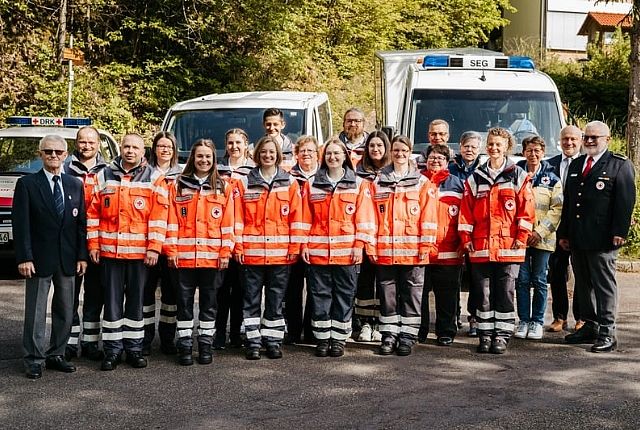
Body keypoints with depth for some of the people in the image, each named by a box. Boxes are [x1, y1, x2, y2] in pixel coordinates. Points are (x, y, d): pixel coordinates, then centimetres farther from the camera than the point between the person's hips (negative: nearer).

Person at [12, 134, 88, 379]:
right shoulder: (27, 184, -2)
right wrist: (24, 258, -14)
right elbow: (21, 224, -7)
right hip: (39, 259, -4)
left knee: (65, 310, 10)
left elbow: (81, 223, 9)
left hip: (68, 260, 4)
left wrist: (82, 255, 2)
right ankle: (34, 360, 6)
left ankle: (56, 355, 21)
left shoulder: (75, 186, 10)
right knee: (36, 312, 0)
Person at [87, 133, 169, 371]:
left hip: (140, 252, -1)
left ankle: (134, 348, 17)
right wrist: (93, 245, 2)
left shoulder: (153, 178, 2)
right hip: (109, 251, 1)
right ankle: (112, 350, 12)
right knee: (112, 302, 5)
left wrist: (154, 247, -10)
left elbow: (159, 216, -3)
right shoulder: (105, 176, 8)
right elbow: (93, 213, 8)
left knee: (136, 302, 8)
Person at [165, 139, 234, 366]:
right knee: (184, 301, 5)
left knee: (209, 302, 8)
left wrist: (225, 252, -4)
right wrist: (171, 250, -5)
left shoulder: (223, 187, 6)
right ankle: (184, 345, 13)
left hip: (212, 256, 0)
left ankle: (205, 345, 17)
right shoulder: (179, 185, 6)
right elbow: (172, 220, 2)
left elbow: (228, 223, 3)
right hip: (184, 255, 0)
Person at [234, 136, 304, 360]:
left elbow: (296, 217, 2)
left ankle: (273, 340, 16)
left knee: (276, 299, 7)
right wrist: (238, 247, -5)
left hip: (280, 252, 0)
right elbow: (238, 218, 2)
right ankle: (253, 341, 11)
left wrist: (295, 247, -3)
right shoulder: (244, 184, 5)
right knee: (252, 299, 4)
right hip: (252, 252, 0)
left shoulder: (290, 183, 6)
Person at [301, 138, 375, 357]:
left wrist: (360, 245, -7)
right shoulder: (312, 184, 9)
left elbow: (364, 218, 1)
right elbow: (306, 218, 8)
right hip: (318, 251, 1)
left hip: (347, 252, -1)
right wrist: (304, 244, 1)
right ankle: (322, 339, 13)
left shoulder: (359, 184, 5)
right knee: (320, 296, 5)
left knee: (344, 296, 4)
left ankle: (338, 339, 13)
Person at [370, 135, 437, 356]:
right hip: (384, 250, 2)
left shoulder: (421, 183, 5)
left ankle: (407, 337, 11)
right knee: (387, 295, 7)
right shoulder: (378, 182, 9)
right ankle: (389, 336, 15)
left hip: (412, 251, -1)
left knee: (411, 294, 4)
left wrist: (426, 245, -7)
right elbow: (371, 216, 7)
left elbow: (428, 216, 0)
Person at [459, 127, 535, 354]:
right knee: (483, 293, 5)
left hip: (509, 246, -2)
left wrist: (521, 238, -6)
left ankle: (502, 336, 7)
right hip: (480, 246, 2)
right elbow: (466, 212, 10)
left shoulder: (519, 176, 5)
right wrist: (466, 238, 3)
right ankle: (485, 335, 13)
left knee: (505, 293, 0)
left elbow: (527, 209, 1)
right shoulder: (475, 178, 12)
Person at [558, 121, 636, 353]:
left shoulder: (620, 165, -2)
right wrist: (564, 233, 14)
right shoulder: (576, 164, 17)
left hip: (602, 238, -6)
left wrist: (619, 232, -15)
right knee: (583, 285, 12)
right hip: (577, 238, 7)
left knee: (604, 285, -3)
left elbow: (626, 201, -8)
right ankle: (590, 326, 22)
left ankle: (607, 333, 1)